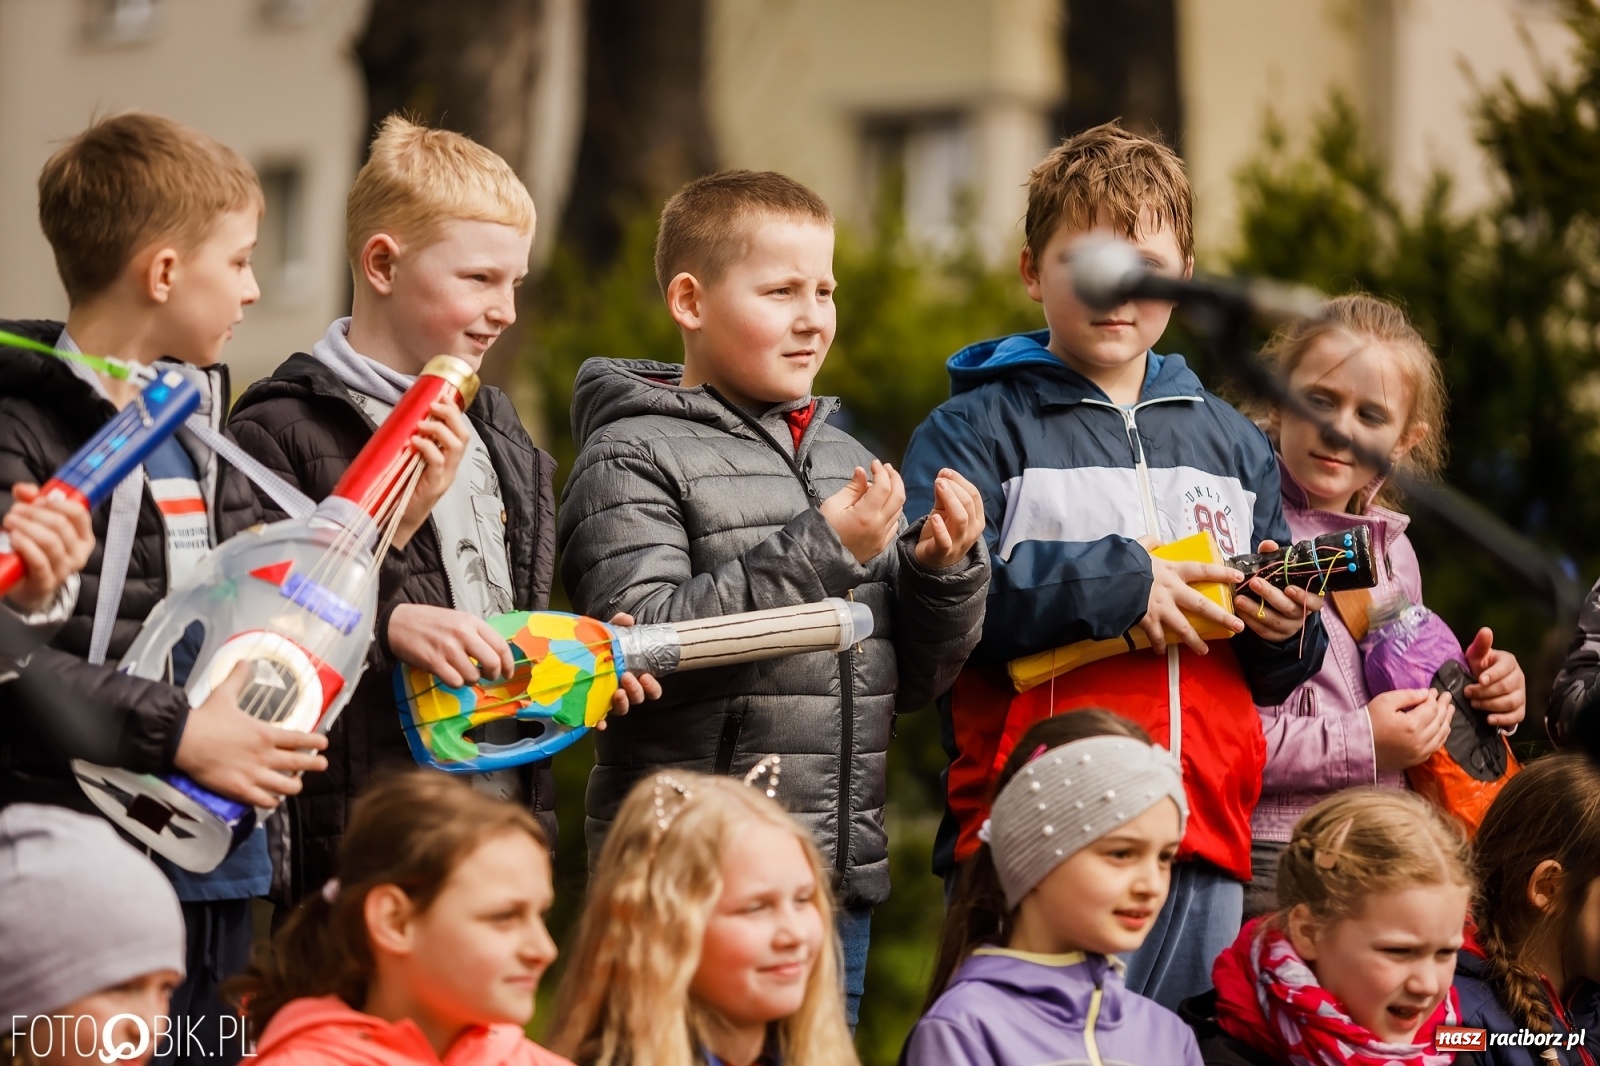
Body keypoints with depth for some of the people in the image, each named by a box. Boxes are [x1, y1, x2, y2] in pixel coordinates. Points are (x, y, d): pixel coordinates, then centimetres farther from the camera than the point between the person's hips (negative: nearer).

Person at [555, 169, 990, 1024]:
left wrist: (944, 570, -4)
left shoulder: (845, 462, 15)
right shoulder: (634, 457, -5)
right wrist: (821, 553, -20)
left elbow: (909, 678, 16)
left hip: (840, 883, 7)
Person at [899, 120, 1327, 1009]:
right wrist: (1113, 583, -14)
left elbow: (1268, 676, 22)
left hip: (1205, 846, 5)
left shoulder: (1233, 444, 19)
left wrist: (1287, 625, -1)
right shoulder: (976, 429, 2)